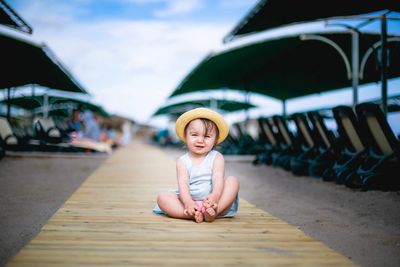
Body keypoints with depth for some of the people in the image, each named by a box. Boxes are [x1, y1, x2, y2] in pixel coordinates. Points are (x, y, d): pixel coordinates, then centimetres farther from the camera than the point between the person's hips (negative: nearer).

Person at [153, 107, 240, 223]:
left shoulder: (217, 158, 1)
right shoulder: (182, 161, 3)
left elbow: (218, 179, -15)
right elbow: (183, 184, -11)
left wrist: (214, 196, -38)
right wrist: (188, 203, -32)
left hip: (210, 201, 0)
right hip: (190, 202, 0)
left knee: (232, 180, -20)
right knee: (162, 197, -19)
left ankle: (214, 211, -38)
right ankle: (192, 214, -39)